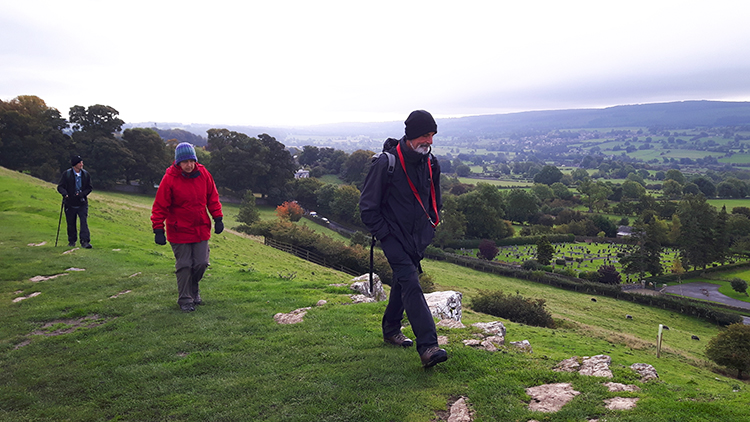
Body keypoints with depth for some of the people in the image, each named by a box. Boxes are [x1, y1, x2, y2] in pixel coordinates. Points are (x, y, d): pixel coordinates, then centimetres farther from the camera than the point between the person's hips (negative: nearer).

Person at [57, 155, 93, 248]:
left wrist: (82, 194, -12)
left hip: (82, 203, 1)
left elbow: (90, 187, 6)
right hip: (70, 203, 0)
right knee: (71, 224, 9)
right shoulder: (66, 174, -3)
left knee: (84, 222, -11)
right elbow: (60, 187, -2)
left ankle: (85, 241, -13)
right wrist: (64, 193, -23)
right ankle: (72, 241, 25)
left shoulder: (86, 174, 3)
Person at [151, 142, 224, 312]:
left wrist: (218, 218, 6)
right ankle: (185, 300, 16)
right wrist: (158, 230, -12)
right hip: (179, 232, -3)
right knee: (184, 266, 2)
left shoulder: (204, 174, -2)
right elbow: (160, 206, -9)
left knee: (201, 263, 5)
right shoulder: (170, 179, -13)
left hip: (201, 229, 3)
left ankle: (194, 289, 32)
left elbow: (212, 198, 10)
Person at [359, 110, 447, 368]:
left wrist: (431, 224, 12)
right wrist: (383, 234, -12)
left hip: (418, 237, 7)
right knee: (411, 284, -17)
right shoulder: (386, 163, -16)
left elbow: (434, 198, 22)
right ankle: (428, 347, -21)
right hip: (394, 236, -6)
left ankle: (391, 330, 36)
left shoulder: (430, 163, 4)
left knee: (403, 281, 17)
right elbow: (367, 205, -11)